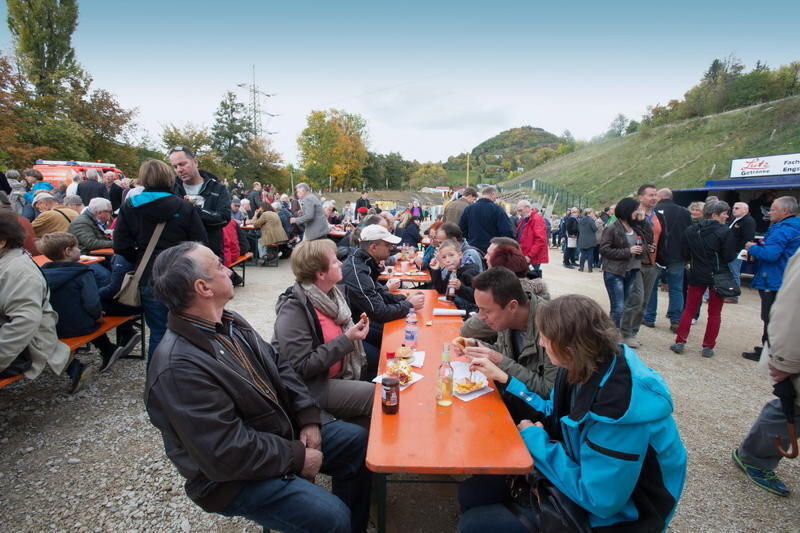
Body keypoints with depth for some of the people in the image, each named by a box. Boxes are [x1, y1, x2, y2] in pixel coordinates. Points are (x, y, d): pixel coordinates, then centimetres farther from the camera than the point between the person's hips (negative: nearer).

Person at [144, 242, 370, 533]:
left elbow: (278, 365, 6)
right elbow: (228, 454, -28)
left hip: (281, 432, 9)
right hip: (235, 476, -8)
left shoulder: (230, 322, -1)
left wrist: (308, 417, -5)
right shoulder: (178, 367, -29)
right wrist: (297, 457, -17)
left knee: (358, 440, 9)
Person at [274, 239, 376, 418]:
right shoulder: (293, 310, -22)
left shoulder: (332, 293, 1)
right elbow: (301, 368, -24)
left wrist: (355, 332, -3)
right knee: (380, 397, -14)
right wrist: (346, 340, -24)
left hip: (337, 376, 8)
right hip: (312, 386, -8)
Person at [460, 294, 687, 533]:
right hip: (583, 473, 7)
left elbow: (597, 499, -30)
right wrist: (504, 379, 4)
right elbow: (555, 414, 8)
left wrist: (534, 438, -20)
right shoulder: (590, 366, -9)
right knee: (473, 490, 1)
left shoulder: (619, 405, -36)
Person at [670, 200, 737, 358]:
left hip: (697, 275, 3)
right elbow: (729, 256, -12)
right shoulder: (725, 232, -13)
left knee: (689, 310, 12)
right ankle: (708, 347, 12)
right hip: (717, 276, -2)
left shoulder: (691, 230, -3)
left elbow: (685, 254, 1)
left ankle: (680, 342, 8)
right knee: (714, 313, 10)